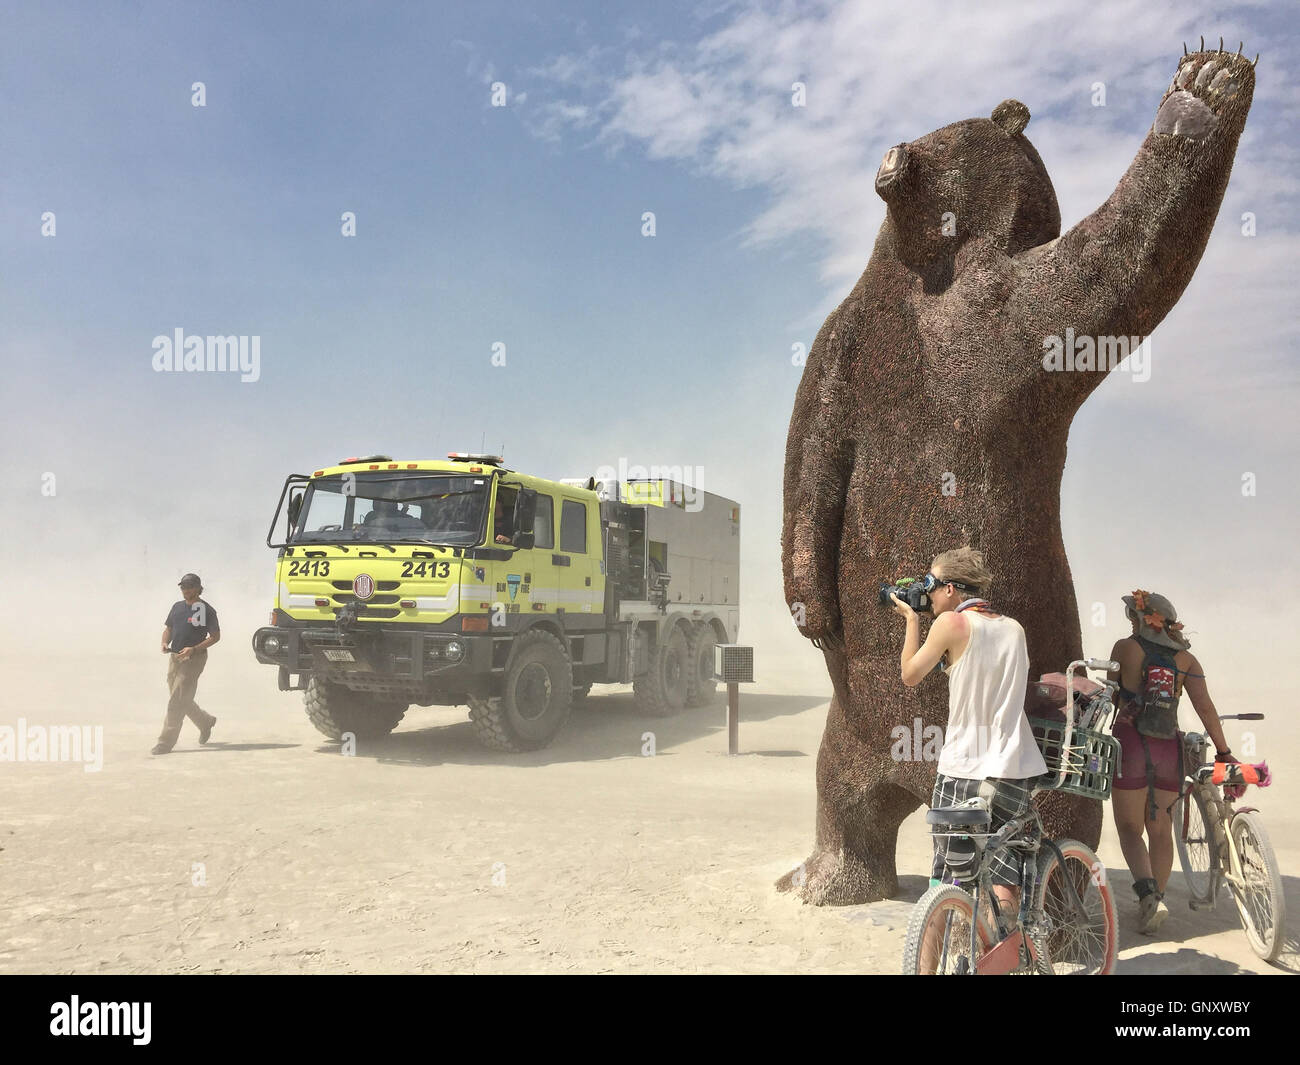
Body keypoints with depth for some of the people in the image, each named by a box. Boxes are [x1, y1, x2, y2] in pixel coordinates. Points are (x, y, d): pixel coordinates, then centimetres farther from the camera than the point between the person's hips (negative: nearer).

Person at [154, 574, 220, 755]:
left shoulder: (206, 609, -8)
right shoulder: (177, 606, 12)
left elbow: (215, 636, -9)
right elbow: (168, 628, 20)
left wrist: (193, 649, -20)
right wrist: (165, 643, -2)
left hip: (194, 659, -7)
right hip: (174, 657, 7)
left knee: (177, 701, -11)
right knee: (182, 700, 15)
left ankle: (166, 741, -7)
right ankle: (205, 721, 37)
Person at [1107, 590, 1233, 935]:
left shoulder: (1125, 647, 1)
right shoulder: (1185, 658, 8)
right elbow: (1205, 707, -1)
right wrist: (1223, 752, 2)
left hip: (1130, 745, -3)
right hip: (1170, 751, 3)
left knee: (1130, 829, 4)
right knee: (1160, 830, 15)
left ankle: (1148, 893, -18)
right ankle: (1154, 900, 19)